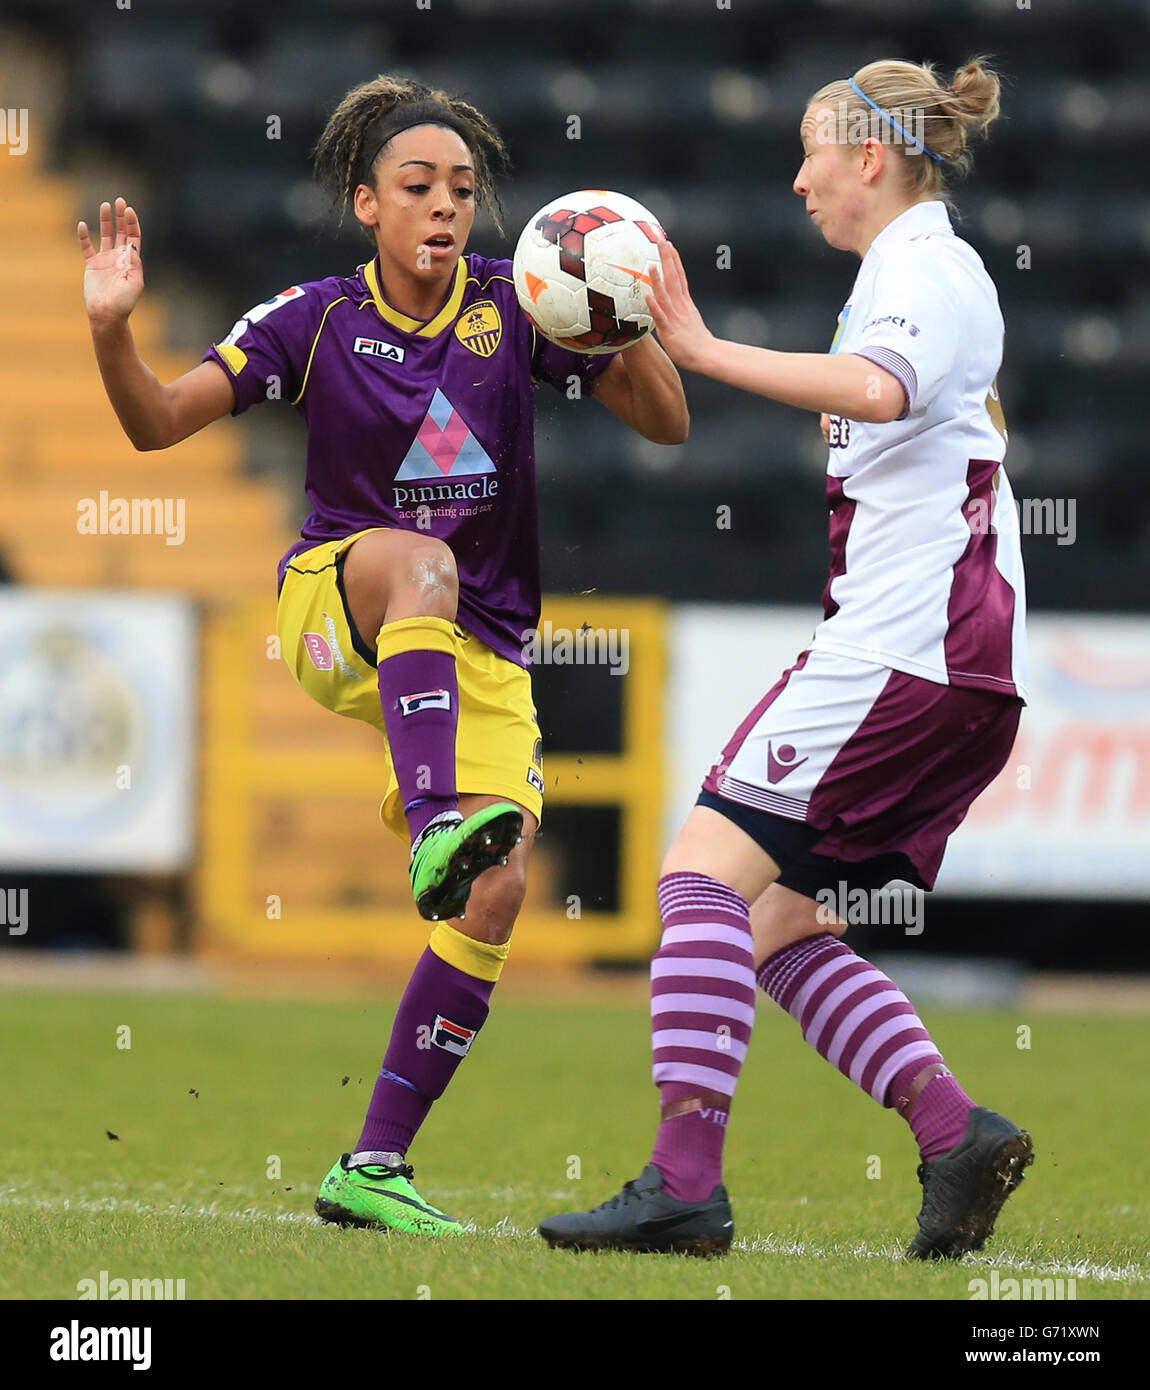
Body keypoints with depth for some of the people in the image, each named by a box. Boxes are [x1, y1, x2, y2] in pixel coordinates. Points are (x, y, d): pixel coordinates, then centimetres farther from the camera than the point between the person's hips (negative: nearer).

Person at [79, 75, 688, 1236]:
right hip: (338, 606, -3)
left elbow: (666, 424, -1)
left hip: (480, 649, 3)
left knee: (498, 895, -13)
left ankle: (374, 1166, -4)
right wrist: (111, 330, -28)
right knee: (421, 560, -39)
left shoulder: (514, 309, -1)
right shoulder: (318, 321, -5)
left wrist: (629, 332, -20)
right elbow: (158, 424, -9)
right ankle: (436, 831, -57)